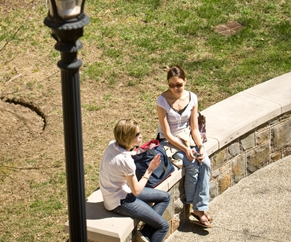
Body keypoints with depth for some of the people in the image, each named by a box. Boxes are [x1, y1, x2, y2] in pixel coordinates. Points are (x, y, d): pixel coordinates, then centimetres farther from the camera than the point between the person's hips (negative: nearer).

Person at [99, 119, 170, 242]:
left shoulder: (112, 145, -7)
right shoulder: (125, 160, -31)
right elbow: (136, 191, -19)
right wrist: (149, 170, -10)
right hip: (119, 202, -9)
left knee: (165, 197, 14)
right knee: (163, 226, -8)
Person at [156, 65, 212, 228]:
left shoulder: (192, 98, -6)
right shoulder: (162, 100, -19)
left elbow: (194, 128, -2)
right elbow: (167, 134, -18)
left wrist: (200, 146, -19)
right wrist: (185, 150, -26)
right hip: (169, 141, -4)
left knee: (205, 163, -22)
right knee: (192, 165, -27)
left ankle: (201, 208, -17)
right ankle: (193, 206, -10)